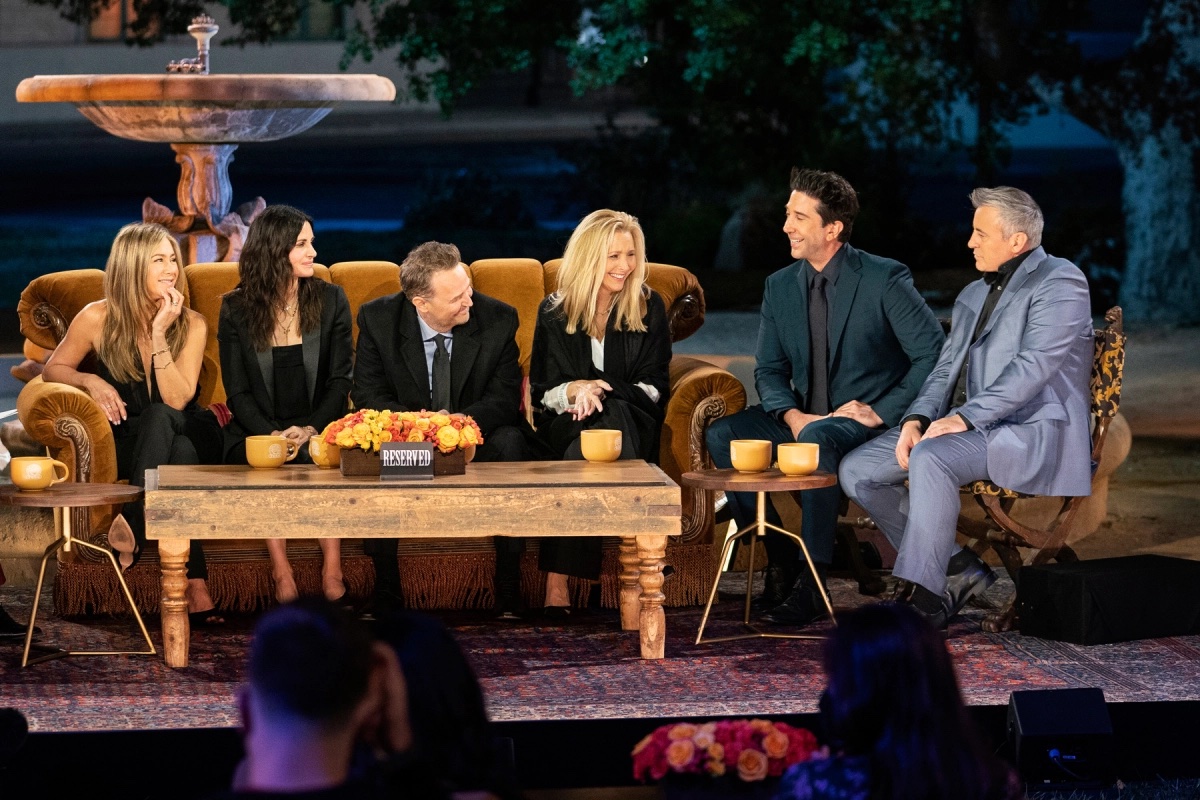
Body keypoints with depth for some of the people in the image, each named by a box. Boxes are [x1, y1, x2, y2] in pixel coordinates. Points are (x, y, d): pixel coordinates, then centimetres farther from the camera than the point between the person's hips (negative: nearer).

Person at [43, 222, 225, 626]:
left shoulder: (191, 324, -6)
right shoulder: (99, 318, -7)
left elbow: (177, 400, -17)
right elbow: (53, 369, 6)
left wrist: (160, 336, -25)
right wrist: (90, 381, -15)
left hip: (186, 439, 0)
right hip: (124, 447, 0)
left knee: (160, 417, -37)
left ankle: (134, 528, -39)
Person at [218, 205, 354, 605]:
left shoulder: (330, 301, 5)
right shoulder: (236, 310, 2)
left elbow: (340, 382, 2)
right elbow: (238, 392, 0)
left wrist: (310, 429, -16)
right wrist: (272, 434, -18)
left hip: (316, 432, 1)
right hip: (256, 434, 0)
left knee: (321, 456, -33)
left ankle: (332, 570, -31)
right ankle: (281, 571, -32)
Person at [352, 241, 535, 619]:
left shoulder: (498, 319, -11)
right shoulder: (378, 319, -11)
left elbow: (504, 400, -12)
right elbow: (368, 395, -9)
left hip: (477, 438, 0)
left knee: (510, 442, -33)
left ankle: (509, 598, -27)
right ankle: (385, 598, -21)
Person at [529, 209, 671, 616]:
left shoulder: (649, 308, 7)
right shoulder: (555, 313, 7)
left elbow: (654, 388, 3)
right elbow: (541, 392, 7)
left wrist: (600, 390, -14)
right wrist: (576, 390, -16)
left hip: (632, 424, 0)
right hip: (566, 427, 0)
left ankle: (558, 581, -40)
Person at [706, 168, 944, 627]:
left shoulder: (885, 280, -10)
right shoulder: (780, 287, 8)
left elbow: (933, 354, -12)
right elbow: (769, 370, 10)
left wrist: (881, 412, -17)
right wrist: (793, 416, -11)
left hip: (869, 422, -6)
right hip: (805, 420, 6)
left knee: (819, 438, -38)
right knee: (721, 434, -17)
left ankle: (811, 582, -30)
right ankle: (779, 558, -9)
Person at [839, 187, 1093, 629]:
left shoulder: (1059, 282, -5)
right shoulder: (973, 294, 23)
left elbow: (1034, 366, -17)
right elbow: (947, 367, 18)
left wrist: (965, 417, -23)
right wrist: (917, 418, -3)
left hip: (1030, 430, -9)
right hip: (962, 425, 9)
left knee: (930, 458, -35)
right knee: (857, 470, -5)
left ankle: (922, 601, -30)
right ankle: (960, 569, -1)